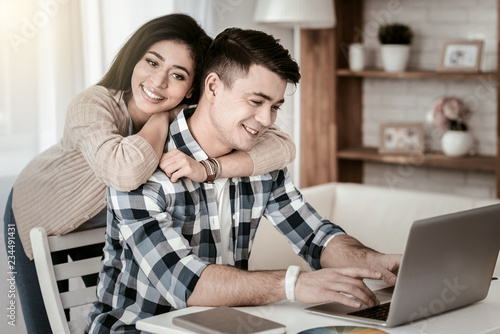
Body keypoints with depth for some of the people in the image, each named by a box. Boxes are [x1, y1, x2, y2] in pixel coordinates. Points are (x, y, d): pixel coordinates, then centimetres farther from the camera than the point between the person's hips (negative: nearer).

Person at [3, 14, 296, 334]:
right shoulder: (93, 104, -38)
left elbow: (283, 145, -37)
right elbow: (126, 171, -58)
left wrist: (206, 168, -51)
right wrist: (162, 116, -40)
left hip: (109, 224, 3)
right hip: (39, 218, -3)